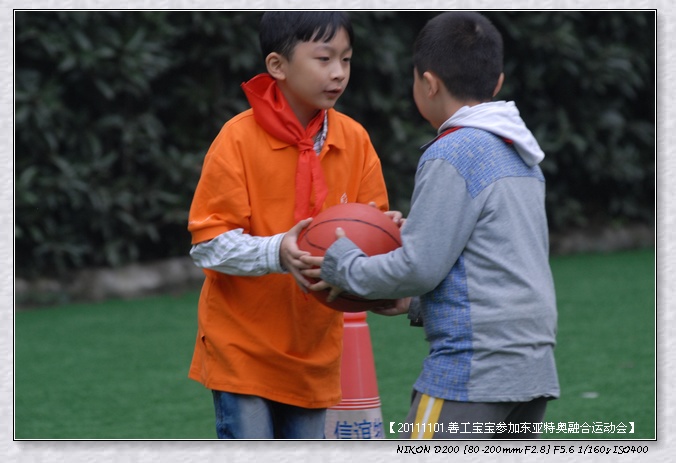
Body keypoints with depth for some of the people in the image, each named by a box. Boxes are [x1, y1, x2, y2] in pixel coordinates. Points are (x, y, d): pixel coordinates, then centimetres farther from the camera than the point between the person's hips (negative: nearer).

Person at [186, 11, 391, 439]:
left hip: (313, 353, 5)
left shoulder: (354, 140, 1)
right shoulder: (239, 139, -12)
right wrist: (276, 253, -31)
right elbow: (208, 243, -14)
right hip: (243, 349, -5)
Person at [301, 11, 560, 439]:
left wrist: (344, 266, 2)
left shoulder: (452, 156, -11)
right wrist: (418, 302, 17)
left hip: (473, 367, -9)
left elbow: (420, 266, -14)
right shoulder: (523, 159, 16)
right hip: (534, 367, 9)